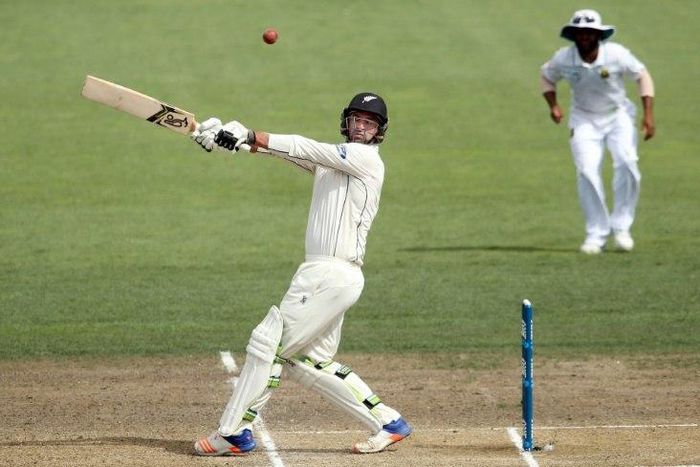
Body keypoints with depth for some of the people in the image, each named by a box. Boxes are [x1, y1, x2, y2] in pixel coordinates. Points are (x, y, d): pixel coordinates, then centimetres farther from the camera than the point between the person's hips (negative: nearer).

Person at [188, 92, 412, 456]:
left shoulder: (366, 158, -5)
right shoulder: (329, 161, 21)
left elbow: (306, 149, -14)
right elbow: (294, 151, 7)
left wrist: (250, 136, -17)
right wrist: (231, 137, -8)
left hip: (333, 275, -9)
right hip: (322, 273, 9)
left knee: (269, 342, -7)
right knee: (310, 361, 12)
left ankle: (234, 432, -2)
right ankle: (387, 423, 15)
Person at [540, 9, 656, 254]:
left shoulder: (616, 54, -19)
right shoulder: (563, 59, -14)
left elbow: (642, 76, -6)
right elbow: (546, 76, 7)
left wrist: (648, 113, -12)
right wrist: (553, 105, -8)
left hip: (618, 116, -1)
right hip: (584, 120, 1)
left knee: (626, 164, -21)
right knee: (587, 171, -15)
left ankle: (620, 227, -6)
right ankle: (596, 234, -2)